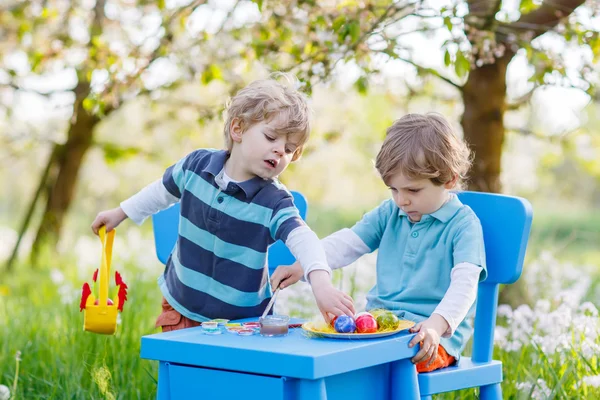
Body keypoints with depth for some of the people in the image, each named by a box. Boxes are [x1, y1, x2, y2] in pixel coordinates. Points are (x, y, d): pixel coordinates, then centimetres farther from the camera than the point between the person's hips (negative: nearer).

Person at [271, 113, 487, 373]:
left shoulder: (463, 224, -5)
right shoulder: (389, 213, 15)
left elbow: (465, 283, -17)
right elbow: (347, 243, 9)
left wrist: (436, 325, -35)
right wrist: (301, 266, -9)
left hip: (432, 333, -6)